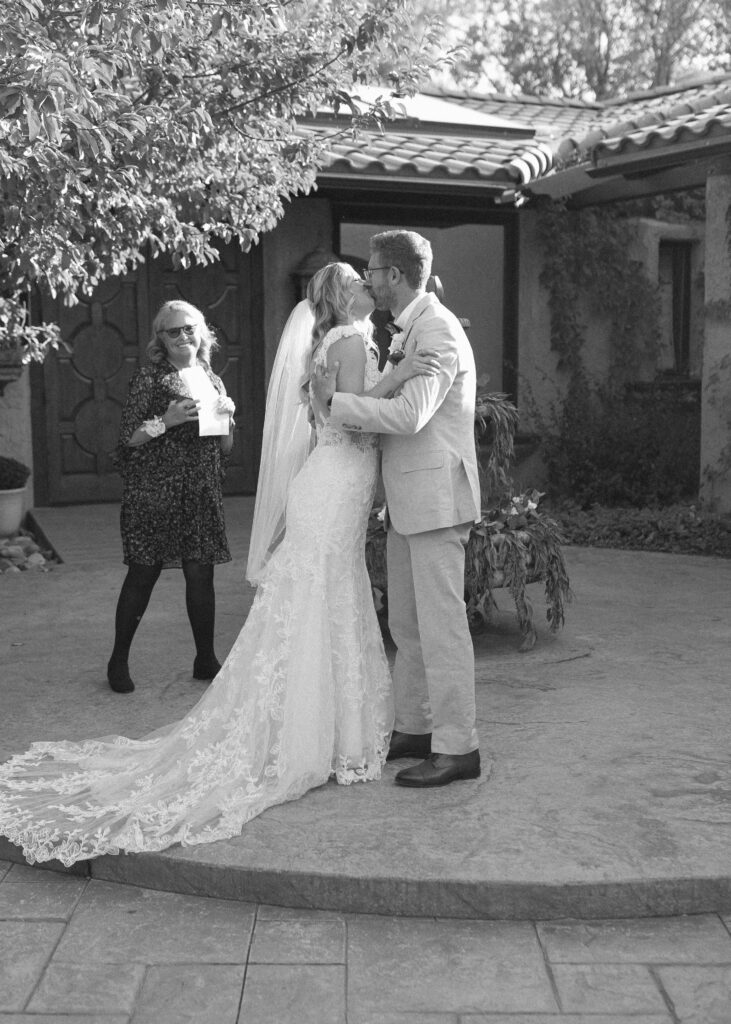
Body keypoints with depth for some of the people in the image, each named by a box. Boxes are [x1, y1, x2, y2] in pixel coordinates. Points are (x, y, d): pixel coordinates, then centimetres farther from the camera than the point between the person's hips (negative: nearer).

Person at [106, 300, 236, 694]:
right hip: (153, 494, -4)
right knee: (142, 575, 0)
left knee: (201, 574, 5)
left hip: (202, 494, 4)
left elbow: (225, 447, 18)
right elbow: (128, 438, -5)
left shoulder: (213, 381, 14)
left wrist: (226, 417, -1)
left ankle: (205, 658, 17)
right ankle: (119, 660, 12)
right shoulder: (148, 379, -1)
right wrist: (166, 421, -17)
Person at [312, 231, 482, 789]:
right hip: (408, 501, 10)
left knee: (441, 623, -5)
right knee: (406, 622, 15)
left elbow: (410, 415, -26)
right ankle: (415, 729, 26)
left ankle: (458, 747, 3)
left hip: (436, 497, -10)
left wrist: (335, 401, -17)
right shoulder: (410, 329, 17)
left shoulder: (438, 331, -15)